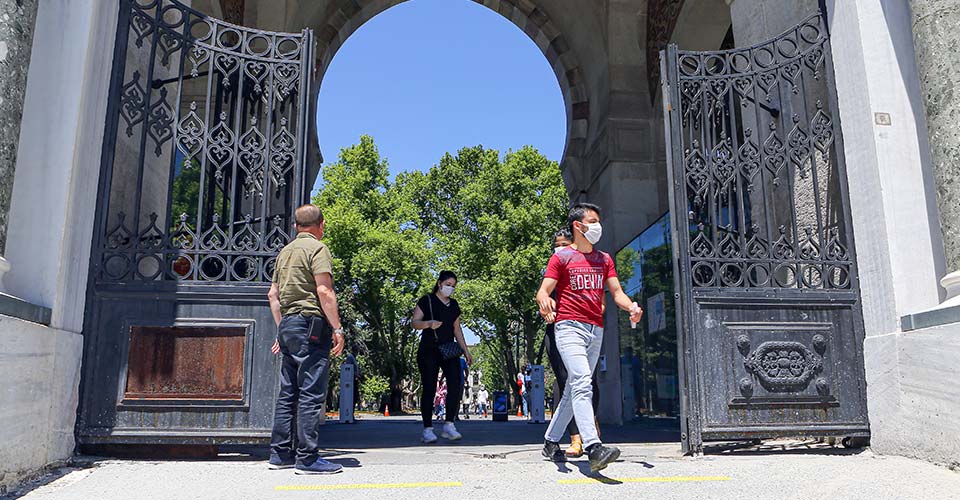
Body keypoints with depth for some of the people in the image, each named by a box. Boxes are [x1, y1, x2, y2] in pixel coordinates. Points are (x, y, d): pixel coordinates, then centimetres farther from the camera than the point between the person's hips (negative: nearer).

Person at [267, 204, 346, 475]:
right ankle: (307, 458, -6)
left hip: (288, 325, 9)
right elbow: (324, 291, -16)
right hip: (310, 324, -9)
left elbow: (273, 294, 20)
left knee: (288, 393, 12)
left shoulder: (285, 252, 19)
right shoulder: (317, 248, -6)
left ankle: (280, 453, 16)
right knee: (311, 394, -7)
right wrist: (337, 328, -15)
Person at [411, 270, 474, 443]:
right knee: (429, 388, -6)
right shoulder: (427, 301, 1)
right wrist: (429, 323, -27)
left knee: (455, 385, -11)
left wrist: (465, 350, 16)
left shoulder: (454, 305, 17)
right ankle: (427, 429, 0)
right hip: (429, 351, -5)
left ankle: (449, 425, -6)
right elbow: (414, 322, -6)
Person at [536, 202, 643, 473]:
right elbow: (542, 292, -5)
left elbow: (616, 292, 13)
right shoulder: (561, 257, 2)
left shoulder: (604, 259, 19)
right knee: (582, 384, -21)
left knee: (574, 389, 10)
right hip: (569, 327, -6)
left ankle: (551, 442, 22)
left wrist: (631, 307, -9)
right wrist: (545, 302, -30)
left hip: (596, 330, 6)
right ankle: (593, 448, -31)